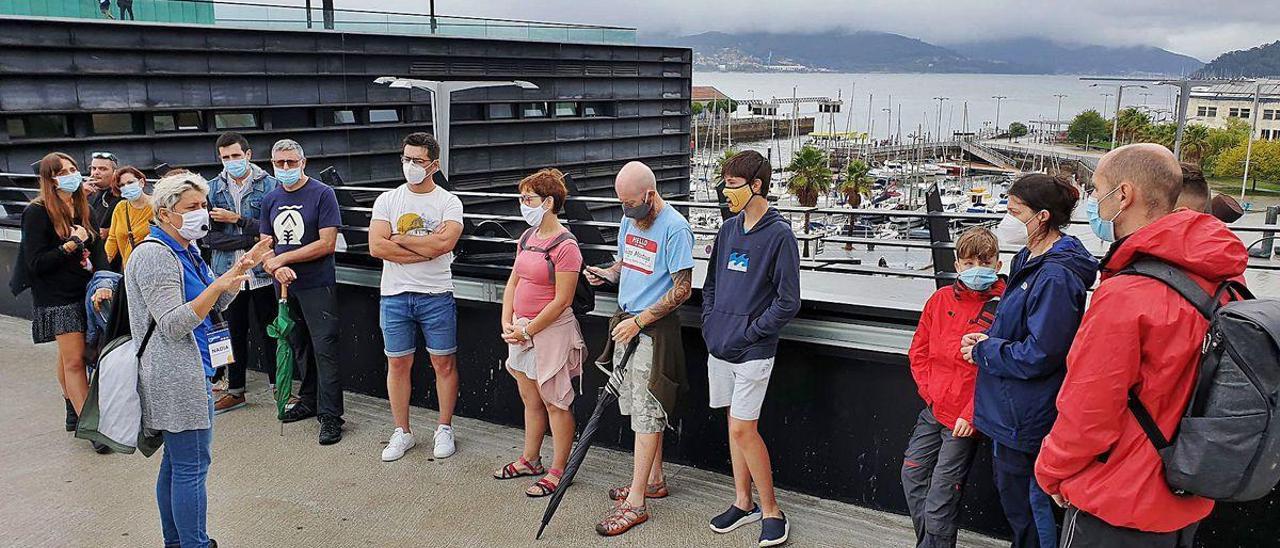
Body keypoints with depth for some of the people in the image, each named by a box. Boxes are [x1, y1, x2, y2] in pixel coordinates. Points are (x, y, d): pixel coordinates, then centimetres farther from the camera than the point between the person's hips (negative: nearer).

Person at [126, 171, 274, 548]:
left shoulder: (184, 249, 14)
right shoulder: (154, 255, -16)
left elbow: (215, 306, 17)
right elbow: (173, 324, -22)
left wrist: (242, 268, 5)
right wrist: (219, 284, -29)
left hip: (188, 372, 10)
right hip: (177, 377, -10)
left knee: (176, 463, 16)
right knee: (192, 467, -6)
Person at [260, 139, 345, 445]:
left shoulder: (322, 194, -7)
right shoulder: (270, 200, 11)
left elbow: (327, 244, -14)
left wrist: (283, 258, -11)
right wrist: (276, 268, -11)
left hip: (318, 285, -6)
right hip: (284, 287, 6)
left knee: (324, 349, -6)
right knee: (298, 347, 15)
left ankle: (330, 415, -3)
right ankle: (309, 401, 30)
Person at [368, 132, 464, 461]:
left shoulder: (449, 202, -1)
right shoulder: (387, 200, 5)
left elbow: (444, 243, -19)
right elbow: (376, 247, -9)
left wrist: (399, 239, -10)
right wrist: (427, 247, -13)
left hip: (436, 295, -2)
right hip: (395, 295, 2)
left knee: (444, 363, 5)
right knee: (398, 363, 8)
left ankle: (444, 430, 20)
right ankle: (402, 433, 21)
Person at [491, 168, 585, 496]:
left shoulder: (565, 246, -16)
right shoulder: (527, 237, 10)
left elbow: (562, 300, -18)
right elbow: (513, 283, 13)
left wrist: (527, 330, -13)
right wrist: (508, 325, 1)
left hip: (552, 331, -8)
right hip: (521, 330, 8)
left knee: (555, 404, 2)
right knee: (531, 401, 20)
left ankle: (557, 472, 13)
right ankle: (530, 461, 34)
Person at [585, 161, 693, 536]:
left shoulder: (675, 228, -17)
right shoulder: (630, 220, 10)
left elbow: (683, 289, -17)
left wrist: (639, 321, -18)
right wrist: (605, 273, 1)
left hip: (654, 328, -8)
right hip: (627, 324, 8)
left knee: (646, 413, -5)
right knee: (639, 406, 15)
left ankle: (636, 501, 0)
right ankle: (654, 480, 29)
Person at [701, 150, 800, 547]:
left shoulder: (779, 235, -12)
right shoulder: (729, 229, 8)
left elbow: (788, 302, -13)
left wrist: (749, 332, -14)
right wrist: (709, 321, 6)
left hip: (752, 351, -7)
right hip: (719, 347, 7)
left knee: (743, 429, -7)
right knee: (735, 424, 14)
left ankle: (771, 511, 8)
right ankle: (743, 503, 26)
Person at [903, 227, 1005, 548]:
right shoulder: (941, 299, 4)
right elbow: (919, 350, 11)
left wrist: (971, 414, -17)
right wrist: (929, 392, 0)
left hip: (965, 417, -6)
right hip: (933, 410, 6)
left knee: (942, 489, 0)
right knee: (912, 473, 12)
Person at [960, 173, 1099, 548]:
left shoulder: (1056, 277, -23)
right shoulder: (1029, 261, 8)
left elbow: (1039, 356, -25)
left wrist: (982, 351, -13)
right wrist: (985, 339, 2)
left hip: (1025, 417, -10)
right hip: (1011, 410, 10)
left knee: (1023, 506, 5)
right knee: (1013, 494, 22)